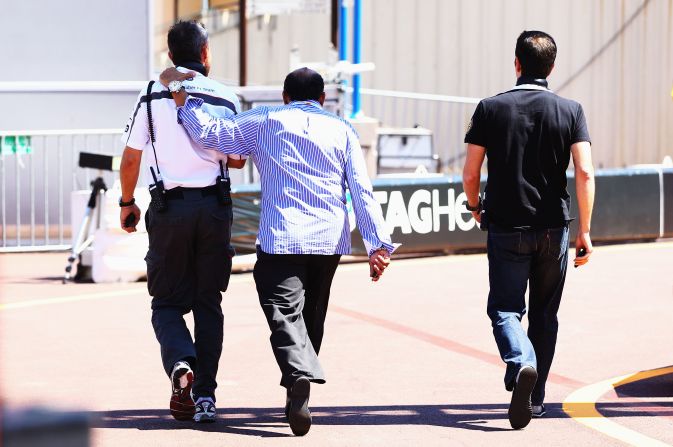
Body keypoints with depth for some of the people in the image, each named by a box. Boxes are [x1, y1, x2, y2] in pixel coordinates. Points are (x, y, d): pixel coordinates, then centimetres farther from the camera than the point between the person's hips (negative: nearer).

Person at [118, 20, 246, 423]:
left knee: (168, 302, 8)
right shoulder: (226, 99, 0)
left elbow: (131, 159, -1)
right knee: (208, 303, 10)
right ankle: (206, 395, 7)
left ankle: (181, 364, -21)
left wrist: (127, 202, 14)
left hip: (170, 208, -1)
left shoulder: (153, 97, -2)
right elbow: (237, 160, 7)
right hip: (214, 207, 1)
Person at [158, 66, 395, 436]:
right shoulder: (341, 130, 12)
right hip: (330, 240, 3)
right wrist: (378, 244, 0)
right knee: (312, 317, 18)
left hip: (280, 239, -3)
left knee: (285, 314, -12)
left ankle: (300, 376, -37)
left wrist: (180, 93, 11)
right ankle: (300, 389, 24)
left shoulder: (264, 122, 7)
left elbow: (210, 133, 0)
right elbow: (362, 191, 4)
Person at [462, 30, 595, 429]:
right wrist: (585, 231, -4)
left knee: (505, 309, 3)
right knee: (545, 314, 15)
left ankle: (521, 364, -27)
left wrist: (475, 207, 18)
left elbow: (470, 174, -3)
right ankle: (535, 398, 20)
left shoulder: (491, 109, -2)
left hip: (506, 228, -1)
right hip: (553, 230, 1)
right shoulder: (570, 111, -1)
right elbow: (585, 173, -10)